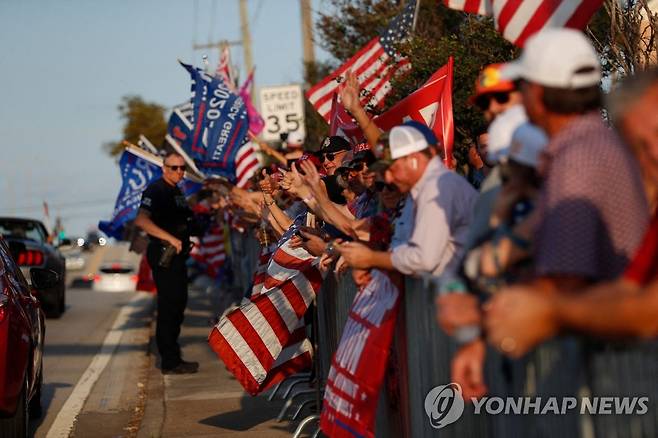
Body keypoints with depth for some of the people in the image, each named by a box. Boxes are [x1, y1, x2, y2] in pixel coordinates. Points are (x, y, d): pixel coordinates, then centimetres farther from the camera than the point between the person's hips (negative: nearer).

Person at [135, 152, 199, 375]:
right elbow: (141, 220, -27)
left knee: (178, 303, 15)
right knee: (169, 305, -9)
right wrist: (171, 238, -29)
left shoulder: (176, 191, 18)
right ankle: (170, 362, -6)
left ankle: (172, 357, 24)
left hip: (176, 254, 10)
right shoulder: (156, 190, -13)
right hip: (163, 254, -10)